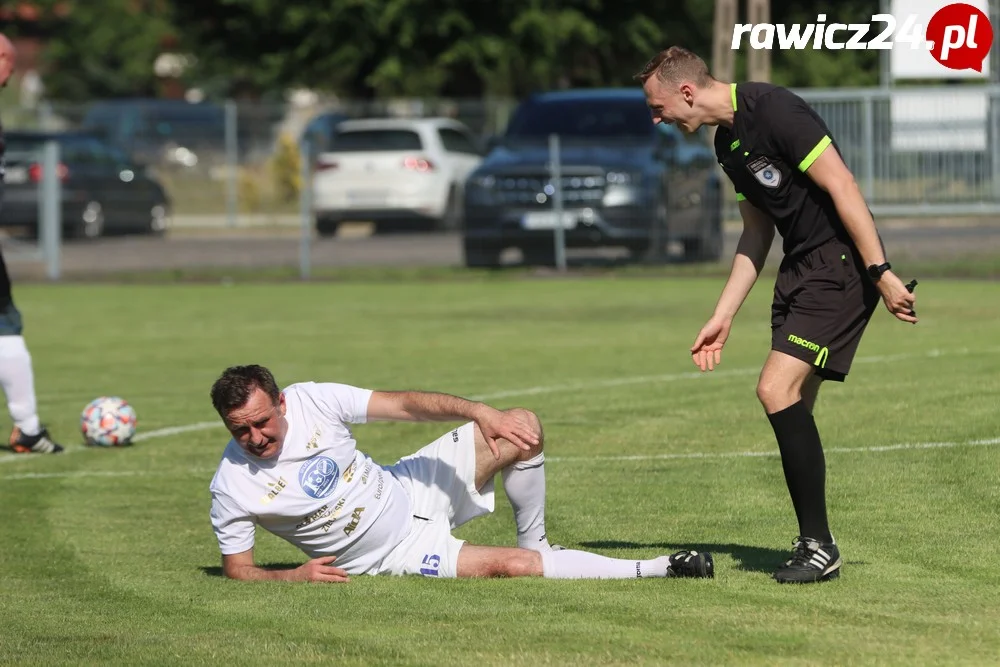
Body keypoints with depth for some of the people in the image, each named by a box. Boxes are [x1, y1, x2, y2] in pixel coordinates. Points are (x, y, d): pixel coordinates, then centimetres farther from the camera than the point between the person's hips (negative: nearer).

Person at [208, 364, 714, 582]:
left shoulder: (309, 401, -14)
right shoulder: (233, 489, -20)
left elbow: (402, 404, -12)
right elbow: (237, 570, -10)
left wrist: (478, 412, -25)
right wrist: (294, 576, -29)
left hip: (406, 491, 4)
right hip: (393, 554, -4)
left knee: (522, 430, -8)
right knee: (509, 567, -23)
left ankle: (534, 544, 13)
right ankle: (654, 570, -14)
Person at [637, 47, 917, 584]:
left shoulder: (774, 111, -17)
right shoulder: (728, 141, 13)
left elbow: (842, 187, -20)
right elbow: (757, 233, 22)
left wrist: (881, 273, -22)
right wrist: (722, 317, 20)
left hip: (841, 267, -9)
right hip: (799, 271, 9)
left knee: (778, 389, -16)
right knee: (791, 406, 6)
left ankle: (819, 547, -9)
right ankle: (814, 544, 13)